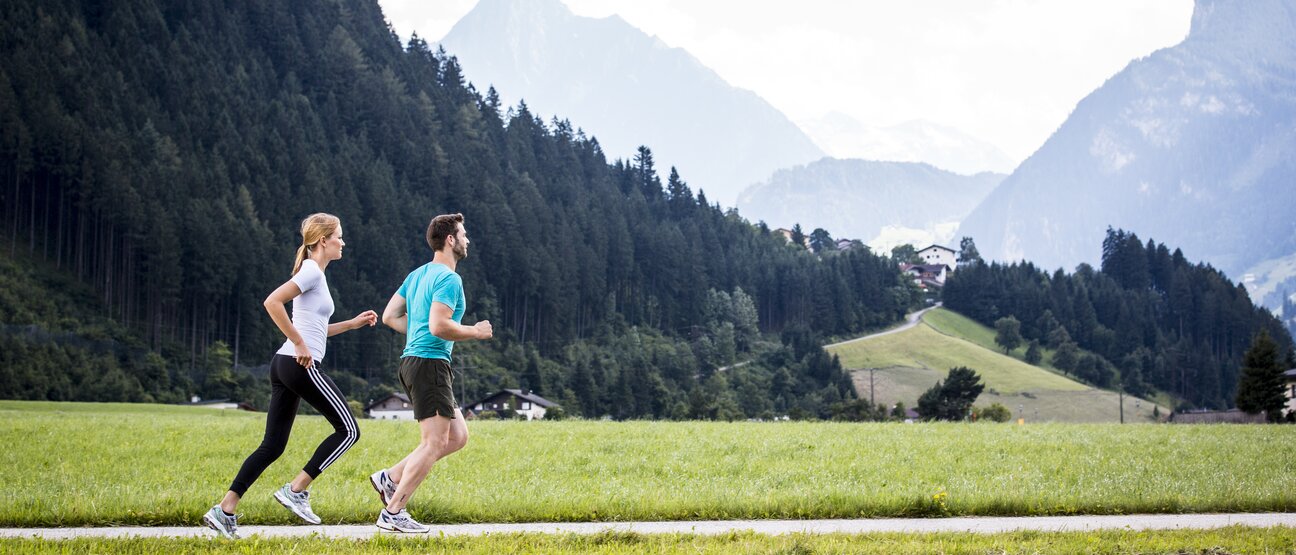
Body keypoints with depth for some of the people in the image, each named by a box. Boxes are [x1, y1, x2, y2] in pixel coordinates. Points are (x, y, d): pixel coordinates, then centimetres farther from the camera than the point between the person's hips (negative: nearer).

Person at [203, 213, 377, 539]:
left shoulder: (313, 273, 21)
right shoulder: (312, 271, -8)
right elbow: (272, 302, -22)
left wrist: (353, 323, 25)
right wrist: (300, 344, -19)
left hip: (285, 365, 10)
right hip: (301, 366, -10)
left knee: (273, 446, 7)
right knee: (348, 430, -1)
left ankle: (225, 510, 1)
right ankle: (297, 490, -4)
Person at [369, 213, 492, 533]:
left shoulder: (418, 275, 17)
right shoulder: (448, 279, -12)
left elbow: (389, 317, 18)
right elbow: (439, 326, -23)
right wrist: (475, 332, -9)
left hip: (413, 360, 10)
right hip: (430, 363, -10)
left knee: (457, 437, 13)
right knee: (434, 443, -8)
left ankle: (390, 478, 10)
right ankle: (393, 513, -9)